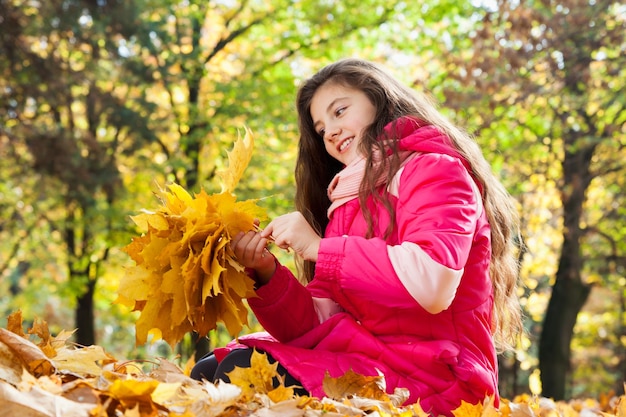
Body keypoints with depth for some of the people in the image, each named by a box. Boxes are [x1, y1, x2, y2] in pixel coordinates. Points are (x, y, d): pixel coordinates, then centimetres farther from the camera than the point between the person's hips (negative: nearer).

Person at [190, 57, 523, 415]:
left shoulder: (435, 170, -2)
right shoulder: (351, 202, 20)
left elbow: (432, 284, -22)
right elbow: (320, 324, 12)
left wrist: (319, 248, -14)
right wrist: (267, 274, -5)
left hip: (431, 376, -7)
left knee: (245, 373, -20)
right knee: (209, 374, -6)